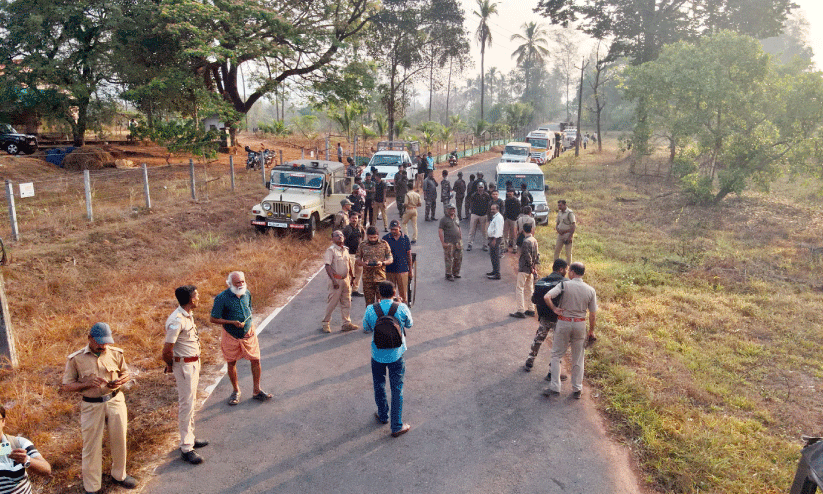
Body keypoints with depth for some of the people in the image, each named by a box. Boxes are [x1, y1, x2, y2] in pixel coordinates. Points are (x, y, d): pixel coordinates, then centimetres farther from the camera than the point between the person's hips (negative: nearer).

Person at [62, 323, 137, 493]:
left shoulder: (115, 353, 0)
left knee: (119, 440, 13)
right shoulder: (76, 359, -8)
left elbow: (126, 373, 12)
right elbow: (67, 386, -5)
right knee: (91, 445, 4)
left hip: (115, 401, 3)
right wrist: (88, 384, -21)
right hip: (92, 406, -2)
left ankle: (119, 475, 35)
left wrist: (120, 381, -10)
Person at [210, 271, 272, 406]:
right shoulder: (222, 298, -17)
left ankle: (257, 391, 19)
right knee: (231, 363, 10)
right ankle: (236, 391, 31)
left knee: (255, 360, 3)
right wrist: (233, 322, -22)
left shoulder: (247, 293, -1)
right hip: (231, 336, -3)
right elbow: (213, 319, -13)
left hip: (248, 334, 3)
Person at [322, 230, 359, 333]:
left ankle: (347, 323, 18)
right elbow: (327, 266, -17)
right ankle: (326, 323, 14)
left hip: (346, 279, 7)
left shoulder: (345, 250, 12)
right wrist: (334, 280, -22)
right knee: (332, 302, 0)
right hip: (336, 280, -7)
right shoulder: (330, 250, -10)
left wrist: (352, 277, 20)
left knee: (346, 302, 10)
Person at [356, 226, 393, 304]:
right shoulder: (362, 245, 6)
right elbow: (357, 259, 9)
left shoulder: (384, 244, 4)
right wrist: (363, 263, -14)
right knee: (369, 302, 5)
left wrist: (382, 263, -15)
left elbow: (390, 259, 5)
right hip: (367, 278, 1)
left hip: (381, 277, -1)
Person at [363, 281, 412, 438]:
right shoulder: (402, 308, -16)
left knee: (379, 386, 23)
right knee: (397, 389, 10)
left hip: (377, 355, 1)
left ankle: (383, 416, 40)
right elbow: (409, 325, 3)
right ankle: (397, 426, 15)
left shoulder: (370, 310, -14)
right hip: (396, 355, -1)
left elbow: (366, 329, 3)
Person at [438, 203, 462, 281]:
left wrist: (461, 239, 15)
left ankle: (456, 272, 27)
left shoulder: (456, 218, 14)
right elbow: (440, 231, -9)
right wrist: (443, 242, -14)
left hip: (458, 242, 6)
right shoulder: (444, 219, -6)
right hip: (449, 243, -6)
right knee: (449, 259, -2)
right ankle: (449, 274, 8)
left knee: (458, 258, 10)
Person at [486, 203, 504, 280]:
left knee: (495, 256, -9)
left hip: (496, 238, -11)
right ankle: (494, 271, 33)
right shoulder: (494, 217, 17)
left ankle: (497, 275, -6)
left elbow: (498, 229, -23)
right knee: (492, 255, 20)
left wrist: (494, 239, -26)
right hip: (492, 238, 11)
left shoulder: (498, 217, -16)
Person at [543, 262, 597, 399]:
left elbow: (547, 297, -24)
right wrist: (591, 331, 12)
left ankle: (554, 387, 8)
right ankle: (577, 389, 20)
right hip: (580, 324, 3)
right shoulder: (590, 290, -2)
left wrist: (554, 309, -7)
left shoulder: (564, 285, -11)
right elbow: (592, 313, 2)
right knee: (578, 358, 14)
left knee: (556, 355, 10)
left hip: (564, 323, -3)